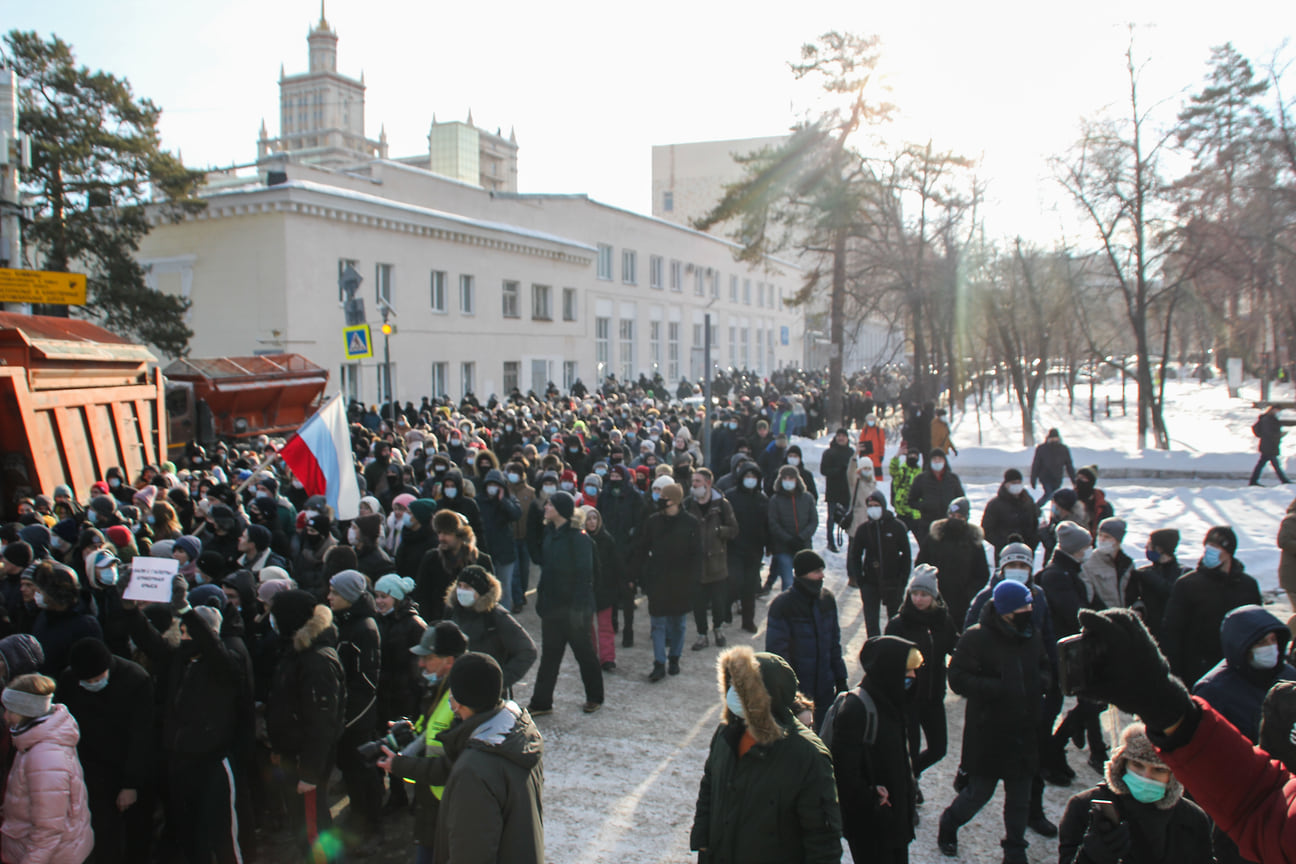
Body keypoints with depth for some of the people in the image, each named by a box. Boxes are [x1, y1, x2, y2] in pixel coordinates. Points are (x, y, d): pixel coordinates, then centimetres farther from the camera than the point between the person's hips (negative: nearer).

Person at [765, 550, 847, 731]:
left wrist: (841, 680, 12)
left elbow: (834, 643, 12)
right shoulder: (782, 605, -16)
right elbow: (776, 651, -13)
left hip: (825, 688, 5)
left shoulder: (827, 599, 2)